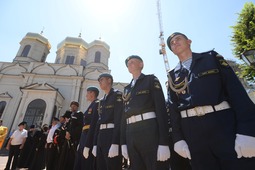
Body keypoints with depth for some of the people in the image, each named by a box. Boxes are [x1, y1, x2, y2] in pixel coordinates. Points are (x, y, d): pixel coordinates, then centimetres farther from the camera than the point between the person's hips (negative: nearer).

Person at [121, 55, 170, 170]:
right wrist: (123, 142, 11)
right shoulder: (127, 88, 20)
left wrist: (163, 143, -14)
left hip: (149, 129, -5)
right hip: (131, 133, 6)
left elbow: (161, 108, -7)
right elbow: (124, 115, 16)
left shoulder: (151, 80, 4)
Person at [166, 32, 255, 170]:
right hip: (191, 131, 2)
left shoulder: (212, 57, 8)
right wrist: (178, 138, 0)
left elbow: (236, 90, -2)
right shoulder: (173, 75, 13)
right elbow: (174, 108, 8)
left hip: (223, 122, -1)